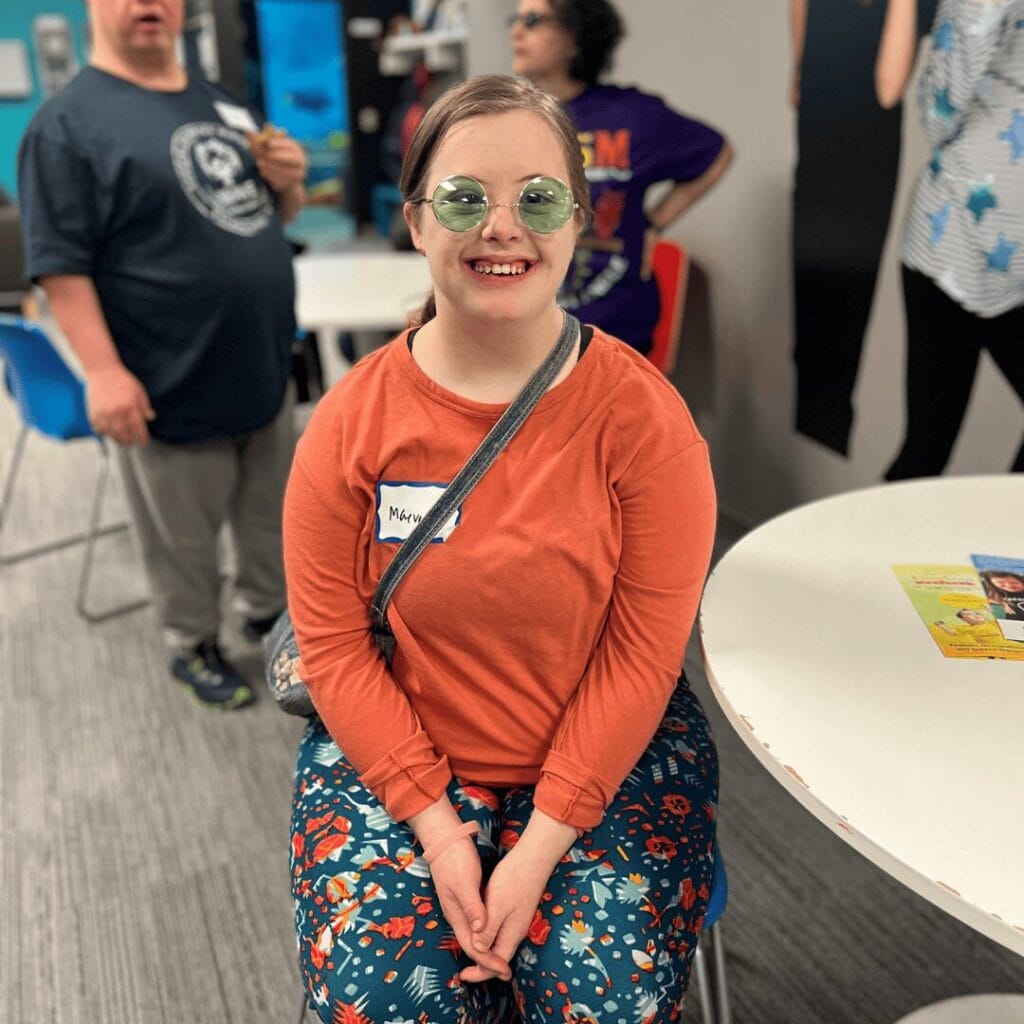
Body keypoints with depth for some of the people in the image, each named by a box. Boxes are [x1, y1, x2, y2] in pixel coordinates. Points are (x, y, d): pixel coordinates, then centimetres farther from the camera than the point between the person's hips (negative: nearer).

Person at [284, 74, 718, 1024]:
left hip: (607, 760, 0)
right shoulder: (351, 420, -9)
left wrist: (542, 845, -15)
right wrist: (437, 830, -12)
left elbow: (643, 650, -11)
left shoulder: (641, 414, -12)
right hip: (394, 757, 1)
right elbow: (334, 643, -6)